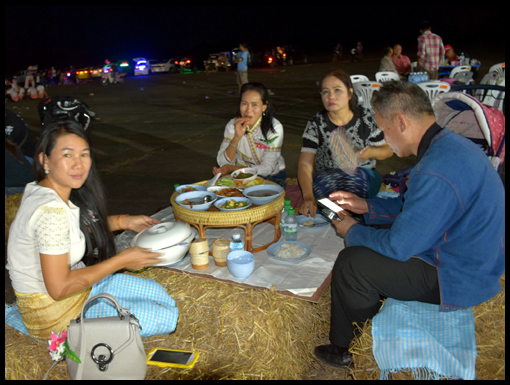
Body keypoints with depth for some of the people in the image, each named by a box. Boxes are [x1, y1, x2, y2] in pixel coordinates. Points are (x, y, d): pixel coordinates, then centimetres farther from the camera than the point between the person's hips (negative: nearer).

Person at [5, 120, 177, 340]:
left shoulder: (40, 189, -2)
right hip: (52, 314, -9)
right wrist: (121, 261, -21)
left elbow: (77, 227, 17)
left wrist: (123, 222, 5)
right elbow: (59, 288, -29)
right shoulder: (51, 211, -31)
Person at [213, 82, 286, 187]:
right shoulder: (233, 125, -6)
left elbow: (267, 168, -16)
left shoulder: (275, 128, -16)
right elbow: (223, 163, -12)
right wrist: (237, 137, -26)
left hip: (272, 178, -2)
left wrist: (232, 168, -20)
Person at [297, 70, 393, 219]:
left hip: (364, 176, 1)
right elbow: (305, 164, -16)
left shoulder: (367, 118, -3)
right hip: (326, 178, 0)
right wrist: (308, 197, -34)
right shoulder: (316, 124, -5)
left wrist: (372, 152, -18)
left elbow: (388, 150, 8)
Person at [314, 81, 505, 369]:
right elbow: (414, 206, 15)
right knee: (362, 247, 16)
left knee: (350, 263, -10)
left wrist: (353, 232, -6)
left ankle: (348, 350, 17)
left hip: (458, 277, -10)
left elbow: (398, 246, -24)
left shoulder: (436, 173, -32)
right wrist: (367, 206, 13)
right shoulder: (449, 143, 2)